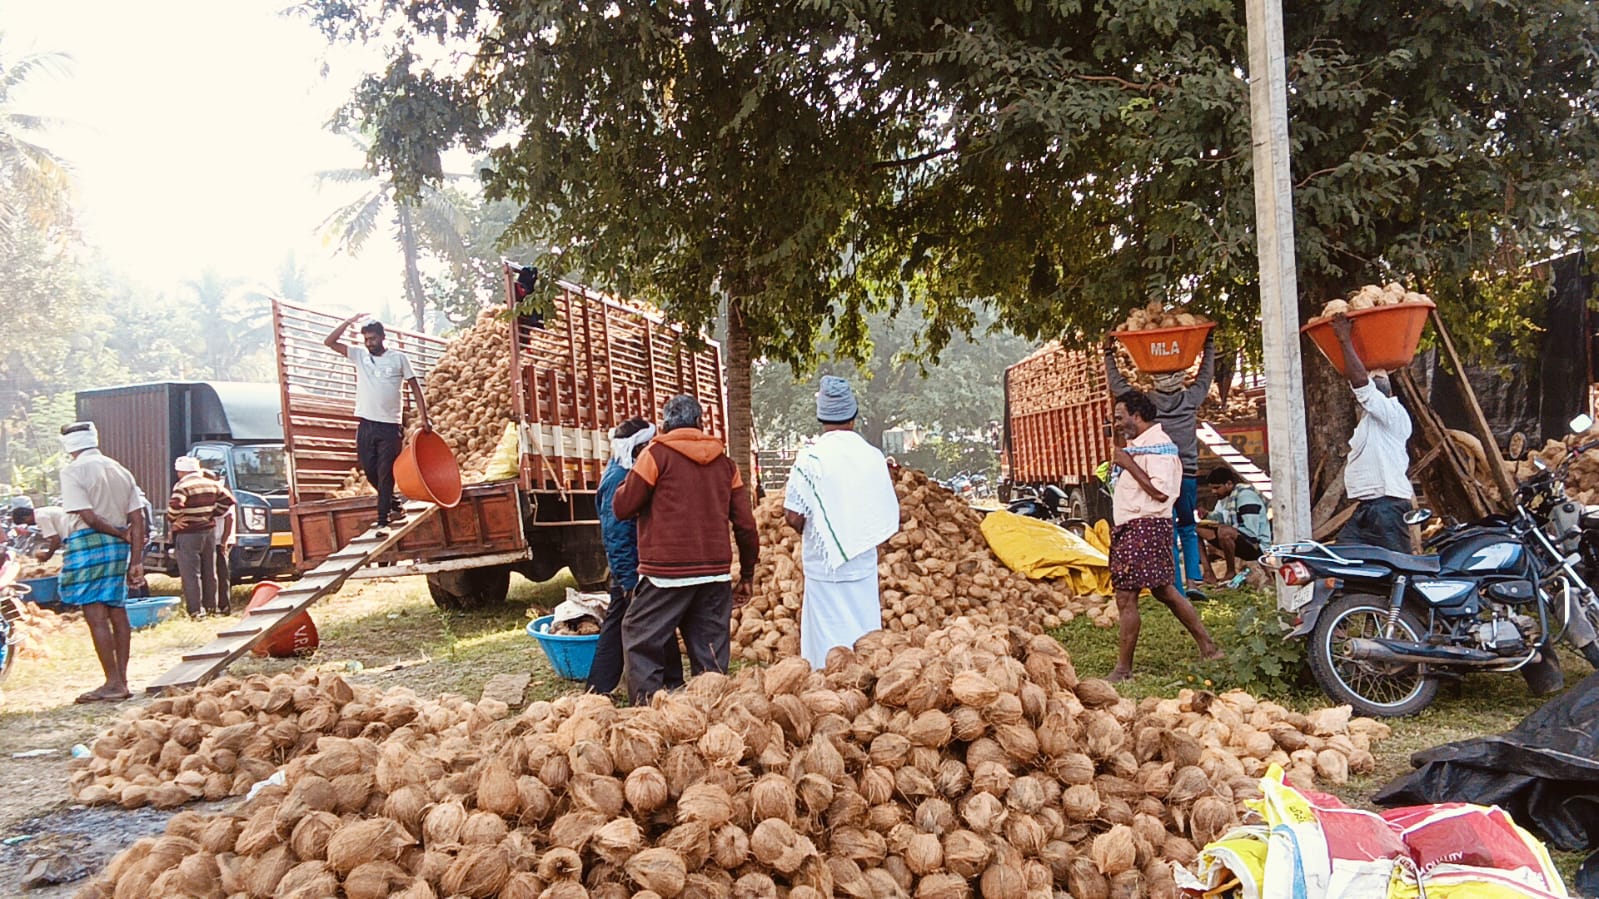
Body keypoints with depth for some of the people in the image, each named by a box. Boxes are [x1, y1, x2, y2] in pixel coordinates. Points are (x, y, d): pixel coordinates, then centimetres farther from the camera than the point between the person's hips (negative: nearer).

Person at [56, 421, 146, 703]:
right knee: (117, 613, 12)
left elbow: (89, 517, -17)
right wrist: (136, 561, 6)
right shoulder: (120, 471, 11)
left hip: (87, 544, -7)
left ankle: (113, 683, -2)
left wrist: (123, 534, -3)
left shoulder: (72, 471, -8)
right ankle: (121, 680, 16)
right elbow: (138, 520, 6)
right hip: (118, 546, 7)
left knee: (96, 617, -3)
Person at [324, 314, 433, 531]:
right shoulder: (359, 355, 9)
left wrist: (424, 418, -3)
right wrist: (349, 322, -4)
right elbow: (329, 342, 4)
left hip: (390, 426, -3)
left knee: (385, 475, -4)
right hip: (365, 425, 3)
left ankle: (383, 520, 0)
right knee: (370, 471, 7)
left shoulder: (399, 358, 2)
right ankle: (394, 506, 27)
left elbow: (415, 388, 4)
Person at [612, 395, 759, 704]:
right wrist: (747, 574, 17)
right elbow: (746, 524, 9)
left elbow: (622, 508, -2)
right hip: (716, 573, 5)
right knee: (709, 651, 11)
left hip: (667, 573, -5)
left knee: (641, 639, 6)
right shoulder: (724, 462, 11)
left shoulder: (657, 454, -3)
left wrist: (631, 478, 16)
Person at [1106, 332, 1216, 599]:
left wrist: (1109, 353, 20)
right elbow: (1206, 376, 20)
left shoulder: (1147, 402, -4)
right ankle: (1194, 580, 7)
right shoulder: (1190, 399, 1)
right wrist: (1209, 344, 32)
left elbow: (1116, 384, 11)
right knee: (1189, 530, 19)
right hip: (1187, 475, 2)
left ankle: (1178, 592, 0)